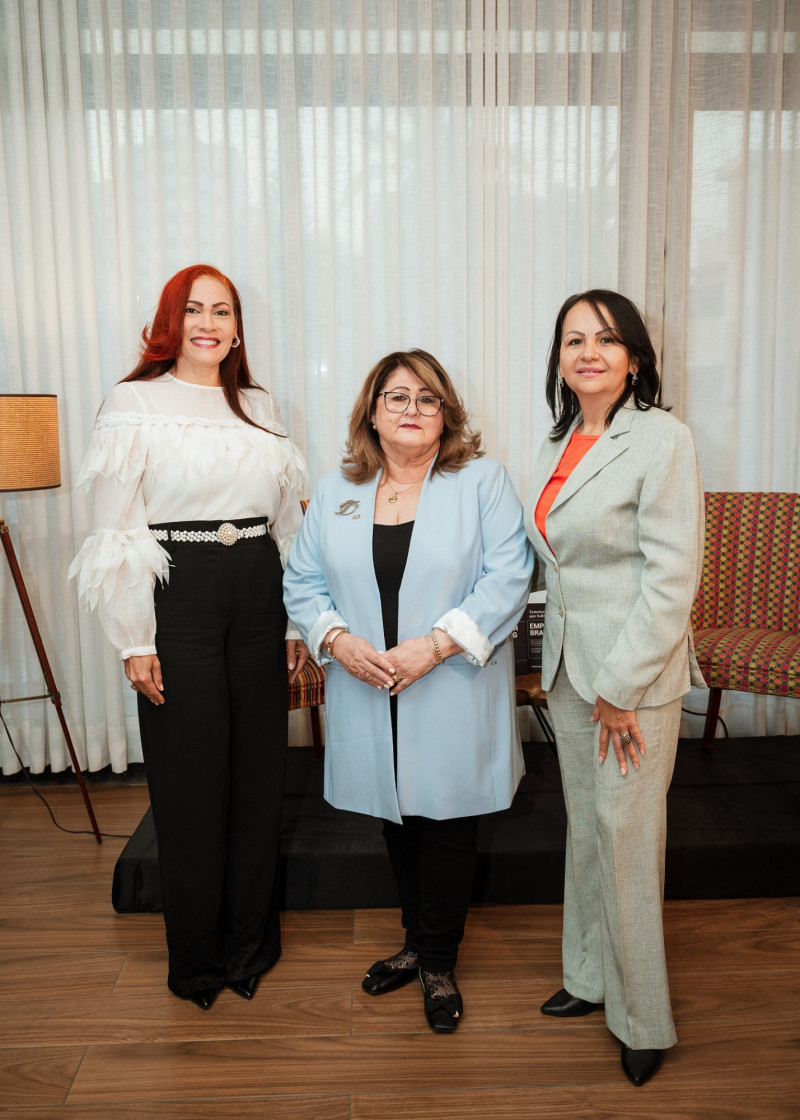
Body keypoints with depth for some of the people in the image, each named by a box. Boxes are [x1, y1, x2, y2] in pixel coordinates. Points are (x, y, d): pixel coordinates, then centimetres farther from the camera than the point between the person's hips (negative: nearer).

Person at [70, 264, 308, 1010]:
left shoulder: (261, 407, 12)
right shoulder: (133, 404, -1)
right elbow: (117, 534, -5)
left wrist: (297, 620, 11)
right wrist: (134, 640, -9)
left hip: (257, 595, 4)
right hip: (177, 596, -4)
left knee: (258, 768, 11)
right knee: (190, 779, 5)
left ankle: (250, 941, 31)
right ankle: (196, 958, 26)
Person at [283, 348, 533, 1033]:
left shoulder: (483, 482, -3)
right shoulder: (333, 492, 7)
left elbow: (508, 579, -11)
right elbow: (303, 583, 7)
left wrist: (435, 644, -20)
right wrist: (338, 640, -12)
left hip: (453, 695, -3)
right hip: (369, 697, 3)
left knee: (448, 825, 7)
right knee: (397, 821, 17)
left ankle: (438, 962, 30)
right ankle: (418, 943, 40)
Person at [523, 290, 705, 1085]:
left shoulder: (661, 439, -13)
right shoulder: (558, 446, 10)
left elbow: (671, 577, -17)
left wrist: (620, 688, -16)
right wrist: (559, 662, 11)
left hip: (634, 671, -7)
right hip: (568, 664, 7)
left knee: (626, 840, 3)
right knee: (584, 830, 18)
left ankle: (642, 1020, 25)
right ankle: (591, 977, 38)